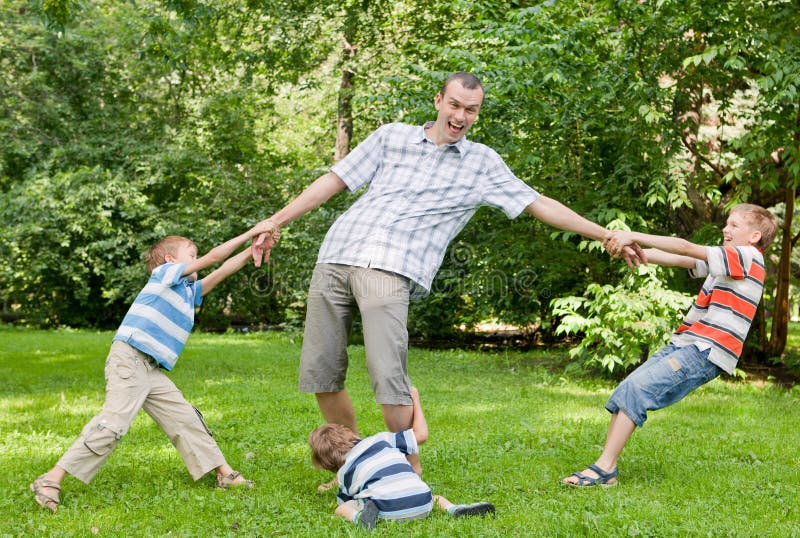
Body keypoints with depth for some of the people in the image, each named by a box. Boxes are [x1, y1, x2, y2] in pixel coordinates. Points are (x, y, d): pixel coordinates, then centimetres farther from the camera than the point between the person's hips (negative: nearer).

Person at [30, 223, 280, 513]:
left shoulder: (190, 290, 23)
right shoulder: (166, 272, 2)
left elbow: (222, 271, 23)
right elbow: (213, 258, -2)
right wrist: (250, 233, 4)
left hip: (154, 370, 9)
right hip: (128, 358, -9)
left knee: (184, 418, 9)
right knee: (113, 421, -19)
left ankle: (224, 473, 14)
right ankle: (51, 480, -18)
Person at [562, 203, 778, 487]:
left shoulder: (747, 257, -6)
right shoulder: (728, 261, 23)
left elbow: (685, 248, -14)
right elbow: (677, 259, 15)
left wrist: (635, 236, -16)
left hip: (706, 353, -9)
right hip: (684, 344, 9)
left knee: (636, 389, -21)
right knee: (624, 393, -1)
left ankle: (604, 468, -21)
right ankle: (607, 468, -2)